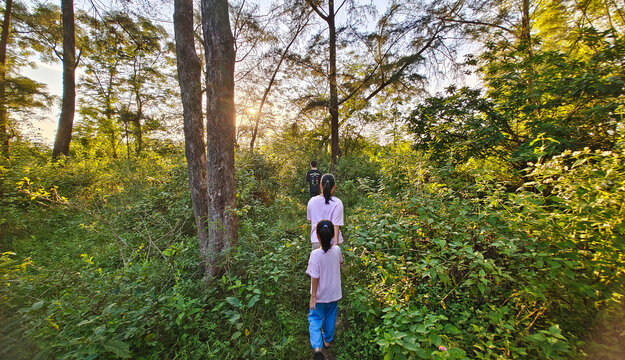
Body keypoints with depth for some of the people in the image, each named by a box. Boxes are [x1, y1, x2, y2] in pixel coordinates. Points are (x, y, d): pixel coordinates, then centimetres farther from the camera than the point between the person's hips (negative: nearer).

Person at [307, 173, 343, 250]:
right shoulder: (337, 203, -13)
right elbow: (336, 225, -16)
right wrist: (335, 243, -13)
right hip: (332, 240, -2)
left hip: (316, 240, 2)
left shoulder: (312, 201, -2)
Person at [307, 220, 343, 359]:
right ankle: (328, 340, 46)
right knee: (330, 317, 26)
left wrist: (313, 296, -10)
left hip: (320, 295, -3)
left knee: (315, 319, 19)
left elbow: (315, 277, -22)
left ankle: (317, 346, 8)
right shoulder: (337, 250, -18)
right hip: (334, 293, 4)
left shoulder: (315, 254, -29)